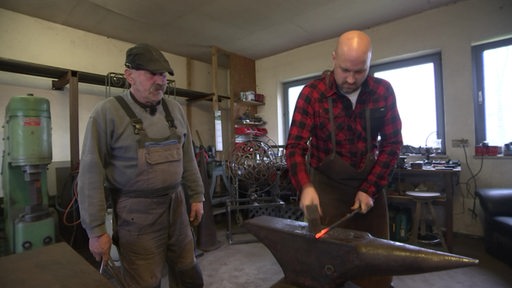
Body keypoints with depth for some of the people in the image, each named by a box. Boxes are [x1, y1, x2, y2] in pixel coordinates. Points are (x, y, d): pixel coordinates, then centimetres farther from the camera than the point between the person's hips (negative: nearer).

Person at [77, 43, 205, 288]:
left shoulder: (175, 109, 5)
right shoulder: (107, 112, -10)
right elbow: (91, 174, -9)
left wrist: (196, 196, 11)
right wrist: (95, 229, -8)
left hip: (176, 205, 5)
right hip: (137, 212, -4)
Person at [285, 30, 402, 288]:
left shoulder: (383, 91, -7)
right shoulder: (312, 93, -15)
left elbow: (392, 143, -3)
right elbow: (295, 146, -16)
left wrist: (370, 188, -10)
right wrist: (305, 186, -33)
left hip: (370, 184, 3)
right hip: (327, 185, -2)